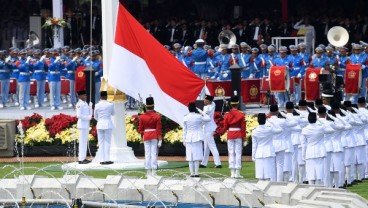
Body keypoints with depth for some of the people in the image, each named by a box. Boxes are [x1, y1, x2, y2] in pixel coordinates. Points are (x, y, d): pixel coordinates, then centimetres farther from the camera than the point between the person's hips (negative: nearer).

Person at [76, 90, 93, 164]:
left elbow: (89, 113, 16)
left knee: (85, 141, 12)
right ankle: (81, 159, -9)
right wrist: (88, 118, -15)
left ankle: (83, 158, 16)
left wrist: (90, 106, 2)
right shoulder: (79, 104, -14)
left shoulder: (85, 103, 15)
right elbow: (79, 115, -23)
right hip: (82, 125, -10)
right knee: (82, 142, -9)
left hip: (86, 125, 10)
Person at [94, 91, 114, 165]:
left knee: (101, 143, 6)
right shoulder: (110, 105, -9)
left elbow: (95, 116, 10)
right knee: (107, 142, 1)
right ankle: (107, 159, -3)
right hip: (108, 124, -2)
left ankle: (101, 160, 4)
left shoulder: (97, 105, -2)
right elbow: (112, 114, 8)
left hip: (100, 125, 2)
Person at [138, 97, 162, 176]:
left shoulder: (142, 117, -3)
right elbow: (159, 129, -9)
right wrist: (160, 140, -5)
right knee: (154, 153, 0)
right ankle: (153, 171, -4)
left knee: (147, 154, 5)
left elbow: (140, 130, 0)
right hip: (155, 137, -1)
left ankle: (148, 171, 4)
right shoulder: (157, 116, -8)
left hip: (146, 137, 1)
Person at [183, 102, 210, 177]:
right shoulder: (198, 117, -8)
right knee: (197, 157, 1)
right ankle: (196, 173, -1)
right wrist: (202, 112, 14)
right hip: (197, 138, -1)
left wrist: (184, 140, 10)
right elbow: (208, 119, 7)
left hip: (188, 138, 2)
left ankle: (192, 173, 4)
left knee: (190, 157, 5)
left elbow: (184, 130, 3)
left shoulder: (186, 118, -3)